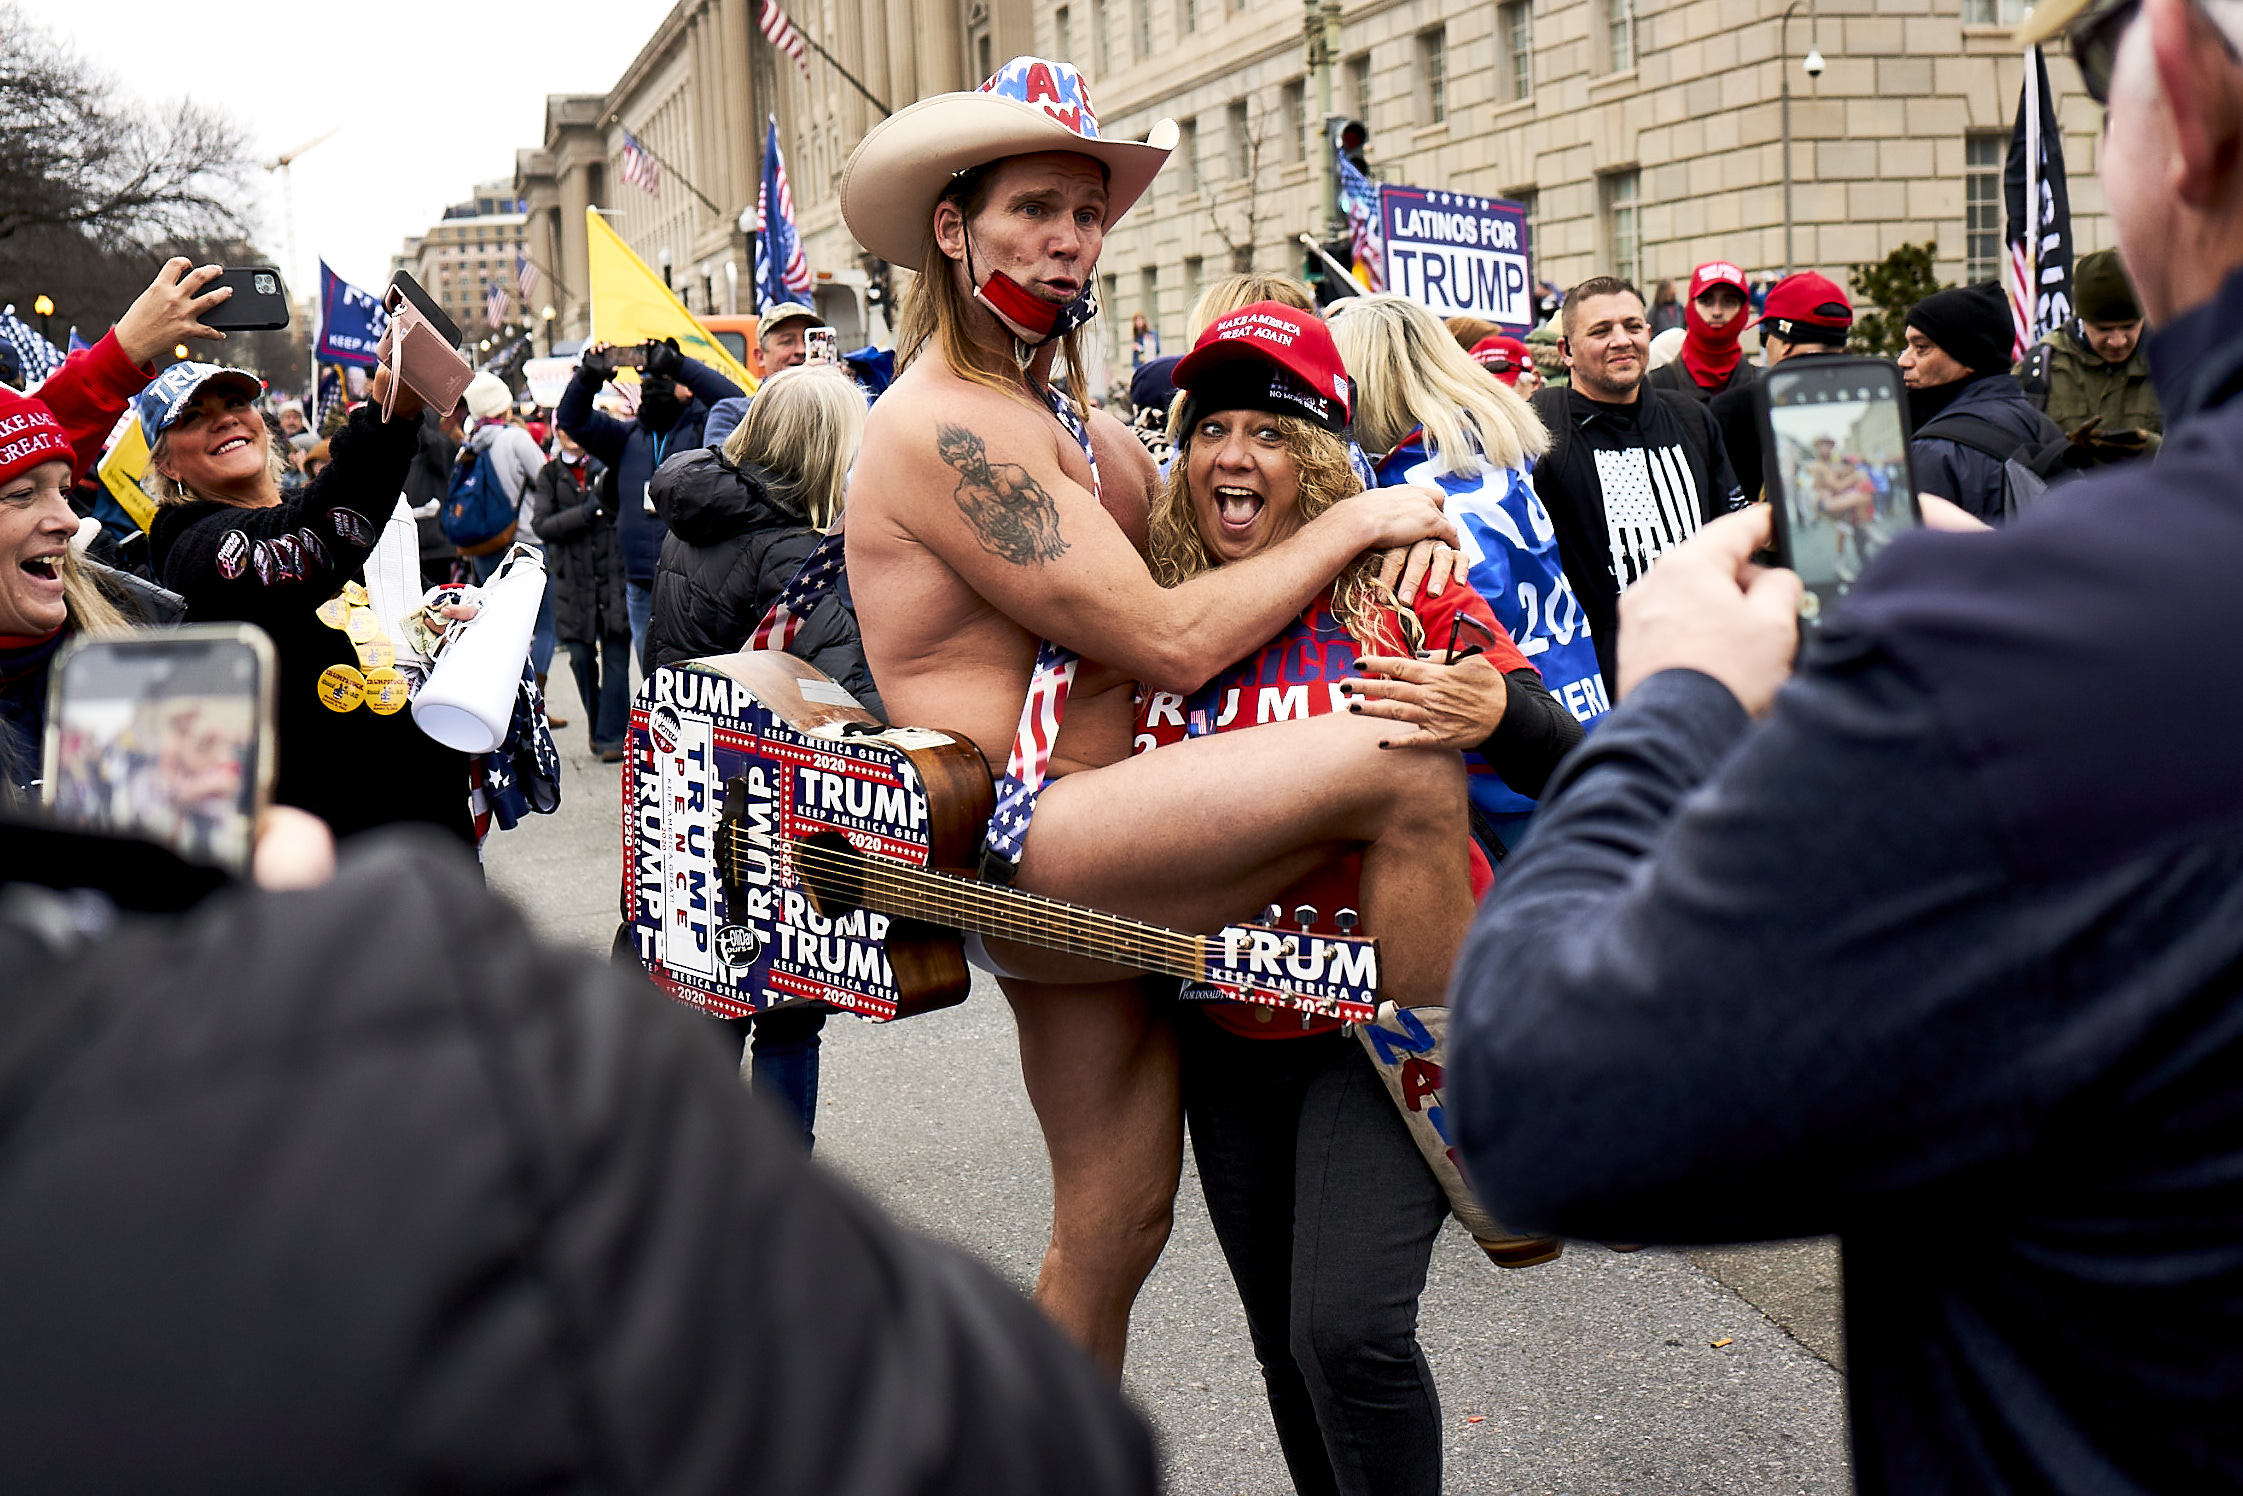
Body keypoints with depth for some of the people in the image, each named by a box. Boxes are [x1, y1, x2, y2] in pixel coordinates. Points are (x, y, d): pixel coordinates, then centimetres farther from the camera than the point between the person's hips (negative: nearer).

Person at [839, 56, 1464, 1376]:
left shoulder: (1070, 423, 20)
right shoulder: (946, 426, -12)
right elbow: (1170, 642, -17)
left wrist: (1398, 525, 0)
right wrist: (1353, 522, -7)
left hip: (1071, 873, 10)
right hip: (1005, 844, -10)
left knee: (1113, 1236, 14)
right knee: (1405, 763, -23)